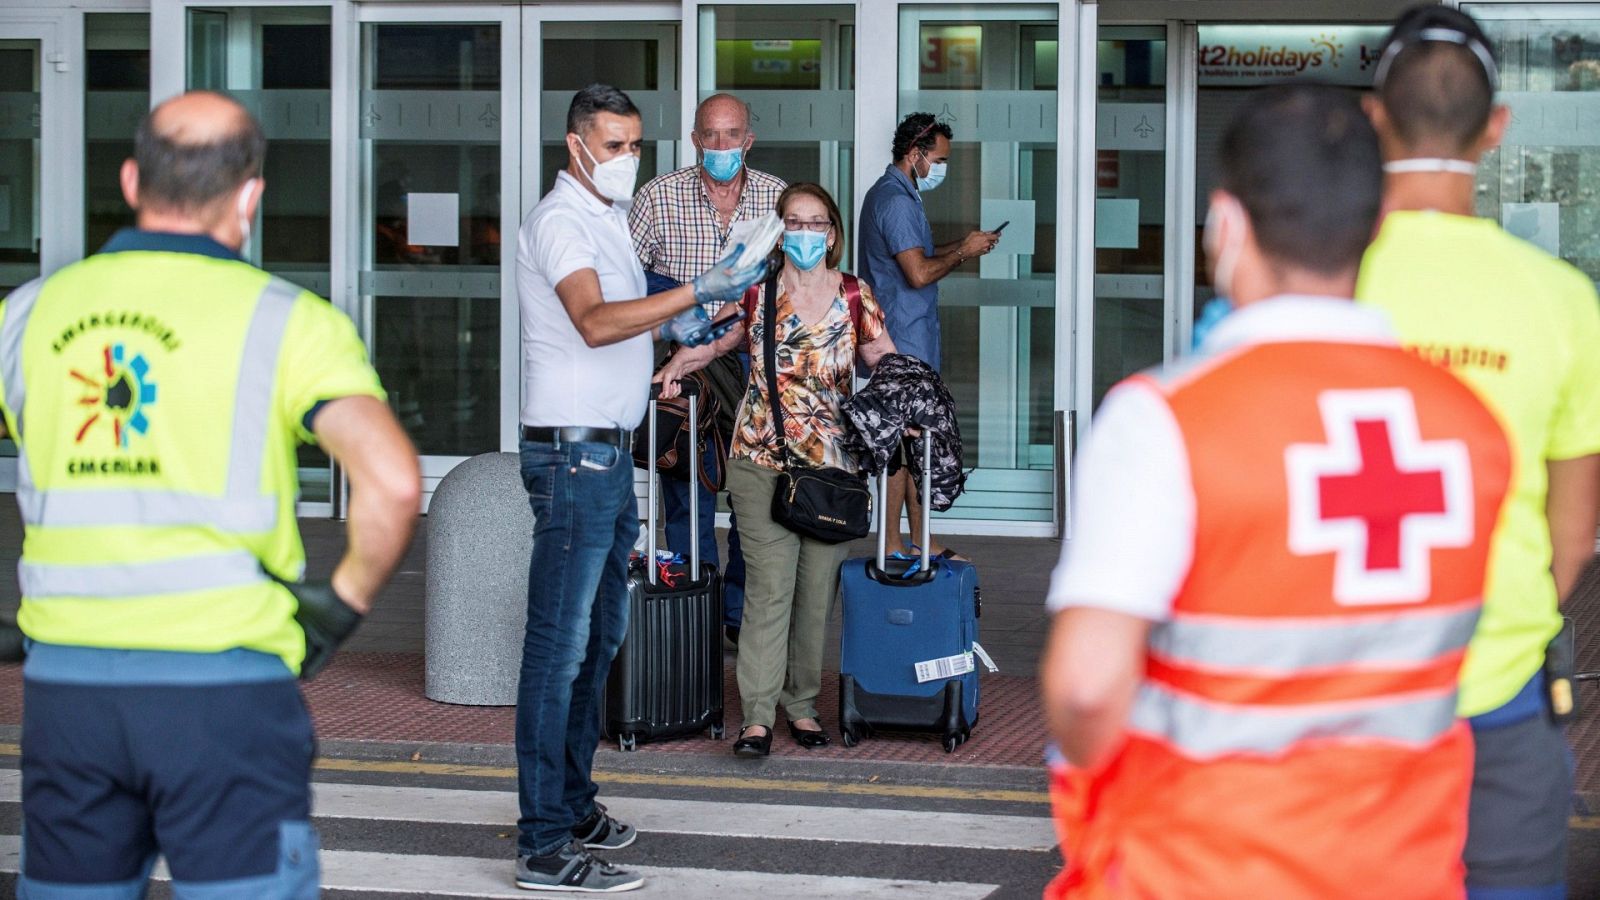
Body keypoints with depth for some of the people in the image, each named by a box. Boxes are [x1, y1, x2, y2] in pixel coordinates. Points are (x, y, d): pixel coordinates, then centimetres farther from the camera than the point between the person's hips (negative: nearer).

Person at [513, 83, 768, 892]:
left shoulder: (608, 219, 18)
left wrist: (675, 323, 15)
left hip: (608, 453, 10)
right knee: (560, 644, -10)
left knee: (599, 636, 16)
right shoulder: (559, 220, -13)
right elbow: (594, 322, -29)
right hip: (572, 452, -10)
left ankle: (572, 805, 25)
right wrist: (695, 294, -35)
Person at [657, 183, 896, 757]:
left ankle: (801, 705, 18)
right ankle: (758, 716, -5)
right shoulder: (754, 290, 2)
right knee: (769, 587, -7)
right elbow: (710, 341, 12)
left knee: (817, 590, 6)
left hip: (832, 465, 2)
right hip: (762, 458, -2)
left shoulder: (856, 297, 5)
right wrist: (677, 366, -7)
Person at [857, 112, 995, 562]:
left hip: (909, 340, 11)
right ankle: (892, 546, -2)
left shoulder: (894, 194, 17)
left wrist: (960, 246, 12)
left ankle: (922, 541, 18)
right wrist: (962, 252, -10)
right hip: (903, 342, -11)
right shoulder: (895, 200, -17)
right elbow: (919, 272, -24)